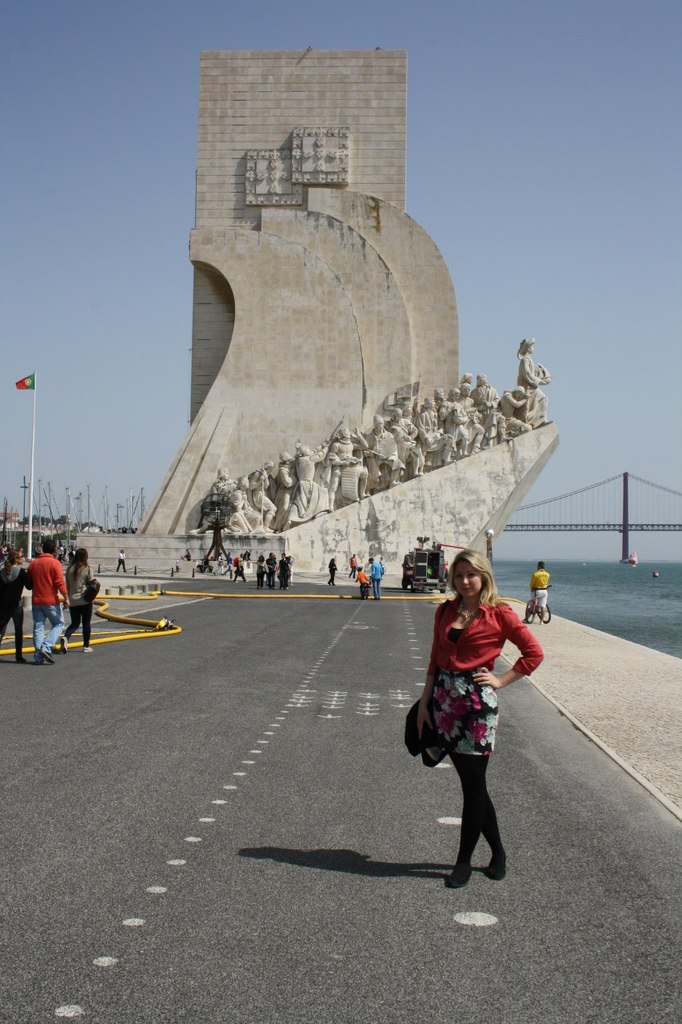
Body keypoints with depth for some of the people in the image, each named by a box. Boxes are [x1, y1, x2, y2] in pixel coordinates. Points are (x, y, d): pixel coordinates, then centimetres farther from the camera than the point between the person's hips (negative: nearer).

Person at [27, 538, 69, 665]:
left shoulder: (33, 563, 8)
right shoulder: (55, 563, -10)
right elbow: (60, 583, -16)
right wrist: (66, 598, -12)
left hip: (36, 600, 5)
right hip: (52, 601, -5)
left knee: (38, 628, 8)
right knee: (58, 624, 7)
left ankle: (39, 657, 5)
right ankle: (46, 648, -12)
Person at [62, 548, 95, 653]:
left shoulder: (70, 569, 1)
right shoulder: (86, 569, -10)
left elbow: (67, 585, 9)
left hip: (72, 601, 4)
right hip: (85, 600, -4)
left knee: (74, 623, 12)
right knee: (86, 623, 8)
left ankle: (66, 637, -15)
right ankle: (86, 646, 13)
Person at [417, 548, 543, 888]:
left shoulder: (498, 614, -6)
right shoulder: (446, 611, 9)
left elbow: (533, 652, -3)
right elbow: (435, 660, 12)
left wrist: (501, 680, -7)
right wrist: (425, 703, 9)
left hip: (477, 702, -5)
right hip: (444, 699, 5)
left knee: (473, 784, 1)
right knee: (471, 783, 11)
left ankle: (464, 861, 14)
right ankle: (497, 853, 27)